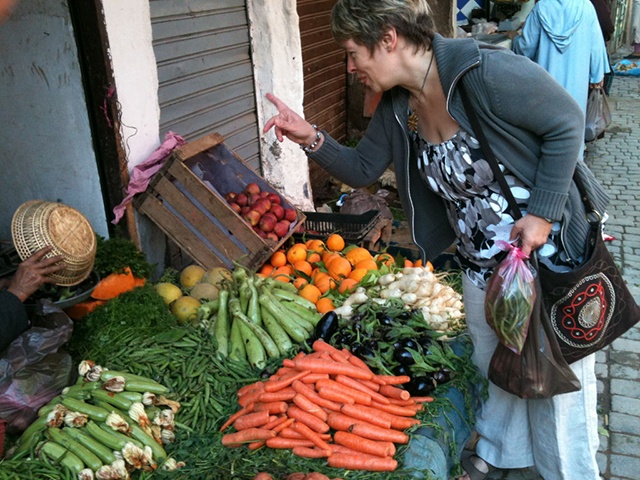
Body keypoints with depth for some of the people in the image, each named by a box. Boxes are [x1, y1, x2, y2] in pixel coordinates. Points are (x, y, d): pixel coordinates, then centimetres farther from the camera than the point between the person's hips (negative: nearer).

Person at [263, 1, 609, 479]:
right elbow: (363, 169, 7)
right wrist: (311, 138, -9)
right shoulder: (396, 107, -2)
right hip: (481, 263, 7)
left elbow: (567, 123, -19)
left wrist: (542, 213, -22)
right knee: (495, 363, 24)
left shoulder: (487, 71, -26)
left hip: (551, 249, -6)